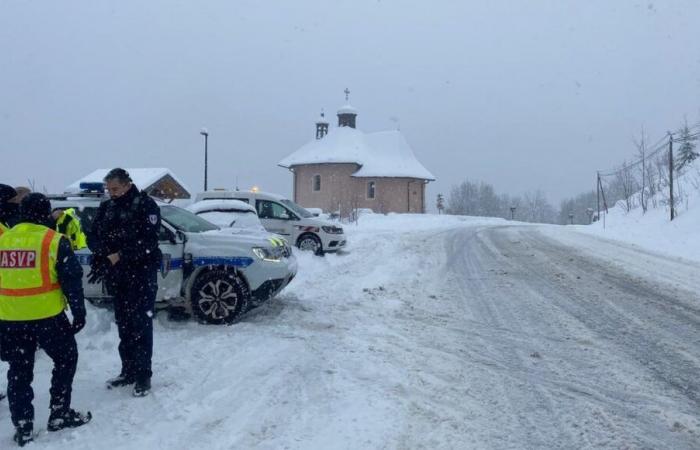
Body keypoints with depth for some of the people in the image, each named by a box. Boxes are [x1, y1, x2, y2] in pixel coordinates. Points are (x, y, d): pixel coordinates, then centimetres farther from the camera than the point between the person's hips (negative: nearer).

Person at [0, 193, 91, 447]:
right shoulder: (54, 241, -7)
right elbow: (71, 280, -7)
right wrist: (79, 312, -2)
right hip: (46, 315, -4)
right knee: (65, 359, 15)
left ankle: (22, 428, 16)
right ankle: (59, 414, 18)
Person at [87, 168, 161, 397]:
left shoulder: (146, 205, -6)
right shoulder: (106, 207, 11)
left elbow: (148, 241, -16)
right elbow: (93, 237, 7)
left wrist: (120, 255, -21)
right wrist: (105, 255, -14)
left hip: (141, 275, -6)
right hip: (117, 276, 6)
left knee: (141, 324, -5)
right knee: (123, 325, 11)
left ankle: (143, 375, 1)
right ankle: (128, 371, 21)